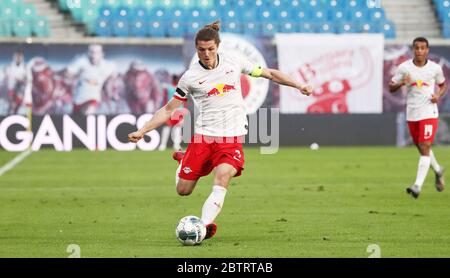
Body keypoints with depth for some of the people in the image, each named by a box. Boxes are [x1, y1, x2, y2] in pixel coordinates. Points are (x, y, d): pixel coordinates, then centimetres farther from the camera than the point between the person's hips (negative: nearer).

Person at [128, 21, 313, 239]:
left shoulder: (234, 63, 2)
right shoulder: (190, 77, 0)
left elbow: (269, 74, 14)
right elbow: (168, 110, 6)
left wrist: (298, 85, 8)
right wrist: (142, 131, -2)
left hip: (232, 137, -1)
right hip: (203, 135, 1)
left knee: (223, 177, -27)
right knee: (183, 190, 4)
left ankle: (205, 225, -36)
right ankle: (184, 162, 38)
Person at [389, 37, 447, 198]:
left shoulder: (435, 68, -1)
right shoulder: (404, 68, -1)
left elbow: (443, 84, 15)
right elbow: (391, 88, 4)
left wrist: (438, 95, -6)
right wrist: (401, 83, -17)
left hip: (429, 113, -3)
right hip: (412, 114, 3)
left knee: (425, 147, -14)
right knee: (421, 148, 15)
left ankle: (418, 185, -20)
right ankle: (438, 171, 43)